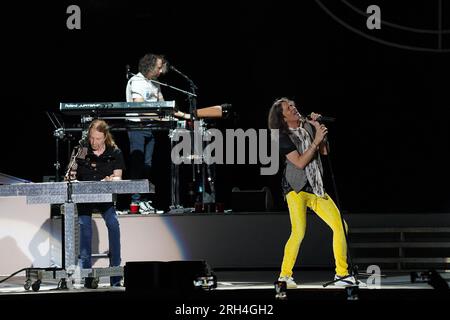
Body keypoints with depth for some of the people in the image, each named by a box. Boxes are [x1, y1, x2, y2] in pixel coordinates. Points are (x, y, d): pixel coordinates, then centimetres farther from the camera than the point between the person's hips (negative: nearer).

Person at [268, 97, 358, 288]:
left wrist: (318, 128, 2)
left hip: (316, 188, 6)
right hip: (296, 188, -6)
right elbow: (300, 162, -15)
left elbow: (324, 151, 12)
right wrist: (315, 141, -17)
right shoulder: (283, 137, -6)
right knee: (299, 232, -20)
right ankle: (285, 276, -12)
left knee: (340, 225, 0)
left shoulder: (307, 127, 10)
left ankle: (341, 273, 6)